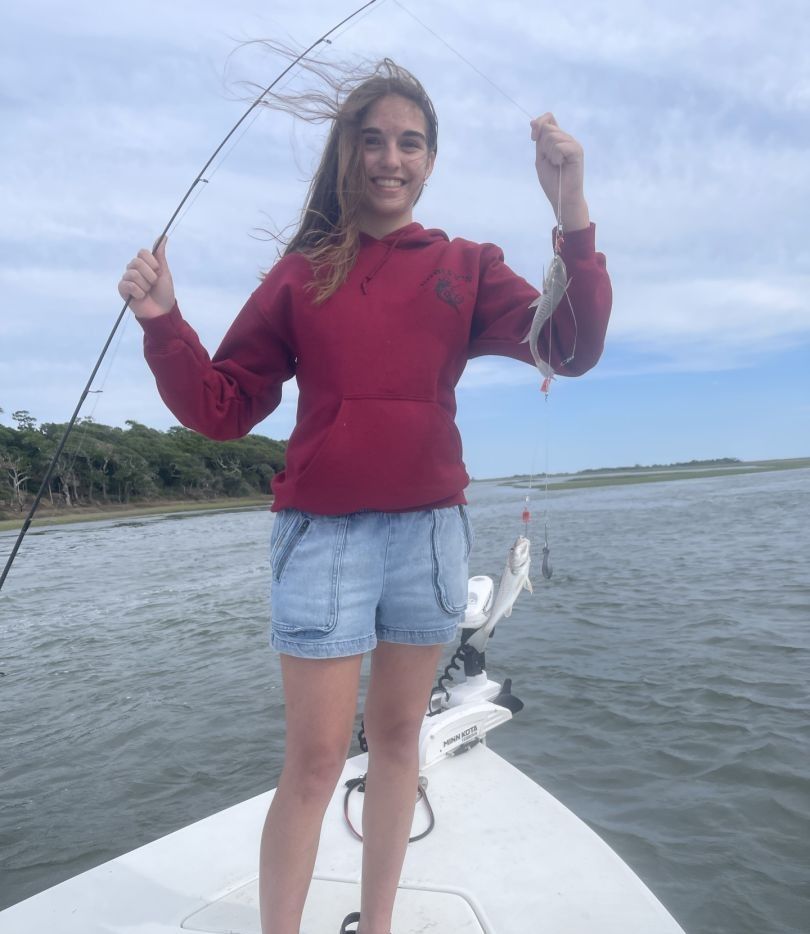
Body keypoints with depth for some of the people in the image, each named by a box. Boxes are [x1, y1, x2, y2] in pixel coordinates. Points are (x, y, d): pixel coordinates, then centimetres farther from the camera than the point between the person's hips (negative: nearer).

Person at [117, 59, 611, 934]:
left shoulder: (466, 267, 8)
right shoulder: (301, 272, 5)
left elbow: (572, 350, -7)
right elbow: (221, 408, 4)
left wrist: (574, 214, -18)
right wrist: (163, 322, -11)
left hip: (429, 530, 2)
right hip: (322, 533, -2)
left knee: (397, 736, 14)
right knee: (315, 760, 2)